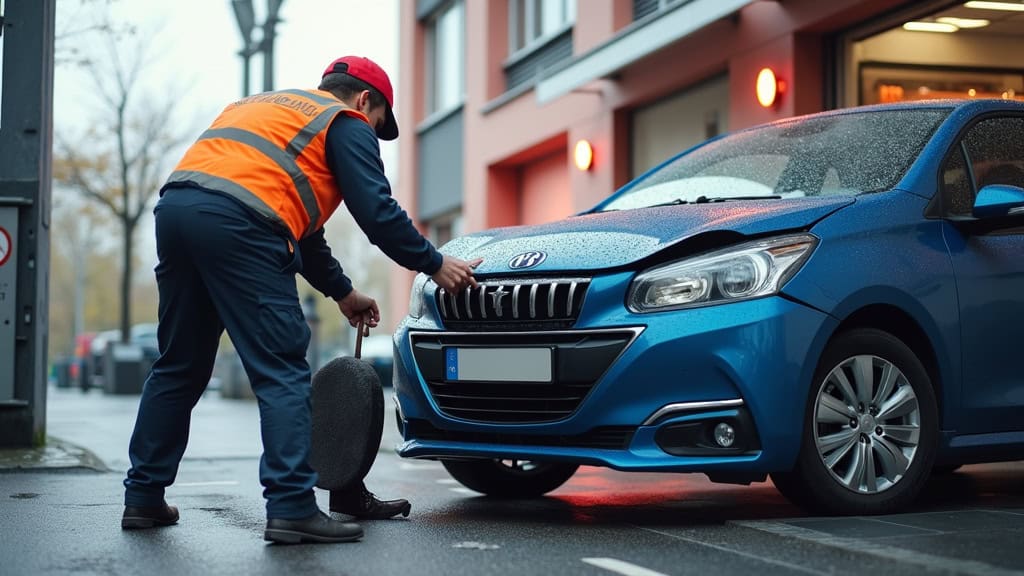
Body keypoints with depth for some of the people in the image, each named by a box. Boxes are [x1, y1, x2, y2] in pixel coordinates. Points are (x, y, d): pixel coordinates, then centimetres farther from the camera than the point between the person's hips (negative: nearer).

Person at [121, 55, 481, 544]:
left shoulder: (261, 104, 37)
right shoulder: (345, 123, 13)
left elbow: (297, 220, 39)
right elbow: (376, 211, 2)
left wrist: (341, 291, 42)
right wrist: (435, 265, 14)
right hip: (236, 224, -8)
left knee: (179, 369, 17)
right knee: (282, 373, -6)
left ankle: (144, 497, 22)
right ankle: (291, 507, -12)